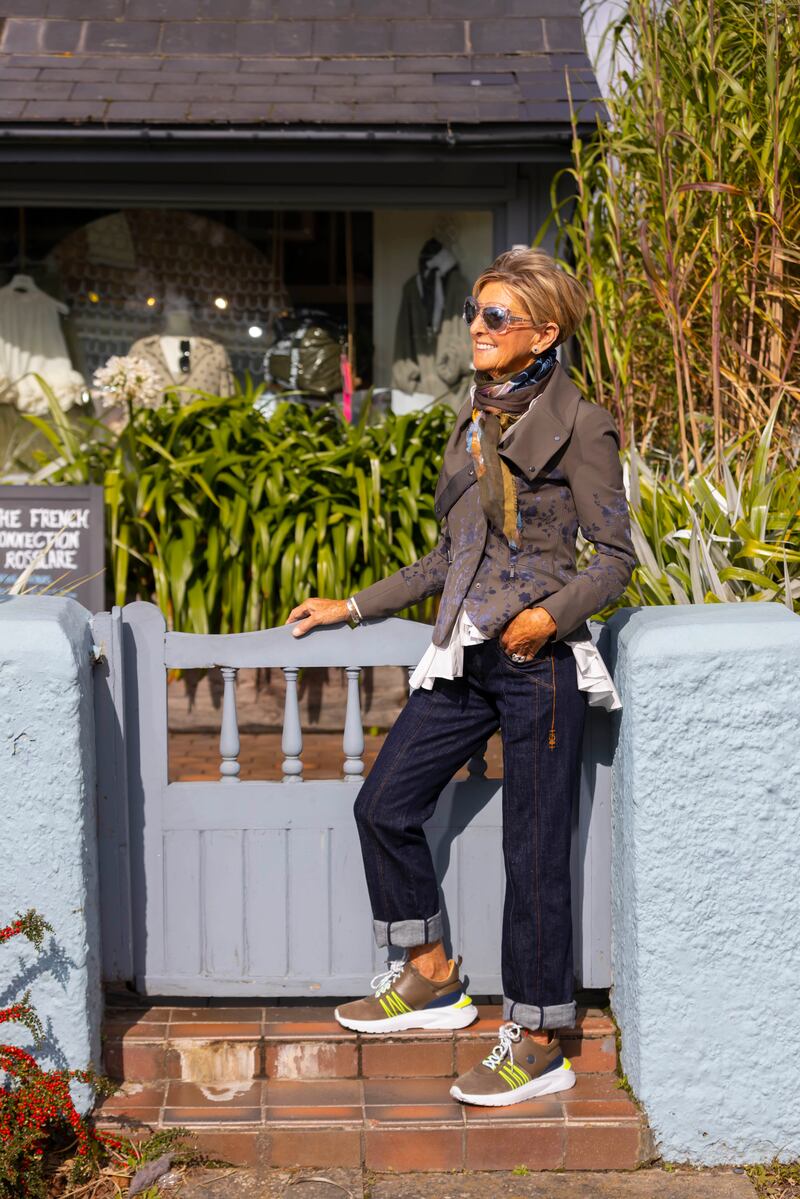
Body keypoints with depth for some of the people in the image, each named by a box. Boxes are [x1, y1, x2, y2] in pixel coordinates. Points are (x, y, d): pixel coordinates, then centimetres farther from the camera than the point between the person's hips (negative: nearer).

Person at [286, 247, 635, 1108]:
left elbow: (616, 555, -7)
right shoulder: (474, 420, 13)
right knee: (384, 805, 9)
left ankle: (537, 1045, 10)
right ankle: (431, 980, 26)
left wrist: (550, 615, -22)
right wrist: (354, 608, 22)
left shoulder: (576, 426, -8)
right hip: (466, 657, 8)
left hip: (538, 660, -8)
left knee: (533, 852, -1)